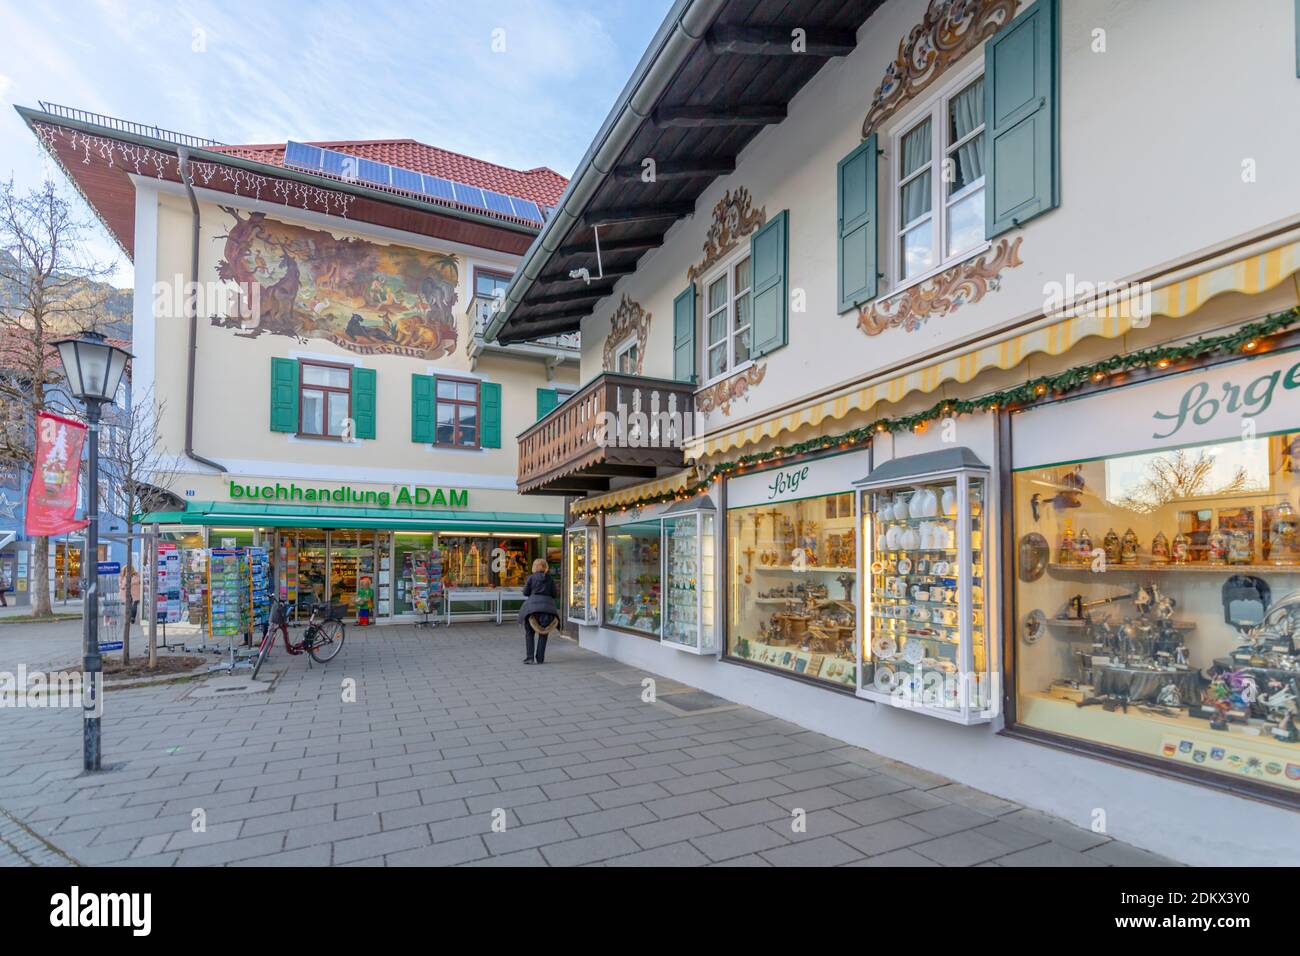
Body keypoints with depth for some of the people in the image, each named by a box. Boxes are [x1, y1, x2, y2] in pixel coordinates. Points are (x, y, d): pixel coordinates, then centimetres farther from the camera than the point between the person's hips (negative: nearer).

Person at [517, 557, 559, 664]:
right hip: (547, 606, 2)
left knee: (529, 633, 10)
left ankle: (529, 657, 1)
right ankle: (540, 658, 9)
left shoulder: (531, 577, 2)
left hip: (533, 605, -1)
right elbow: (555, 595, 6)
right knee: (543, 634, 12)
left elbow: (525, 593, 3)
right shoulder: (550, 579, 7)